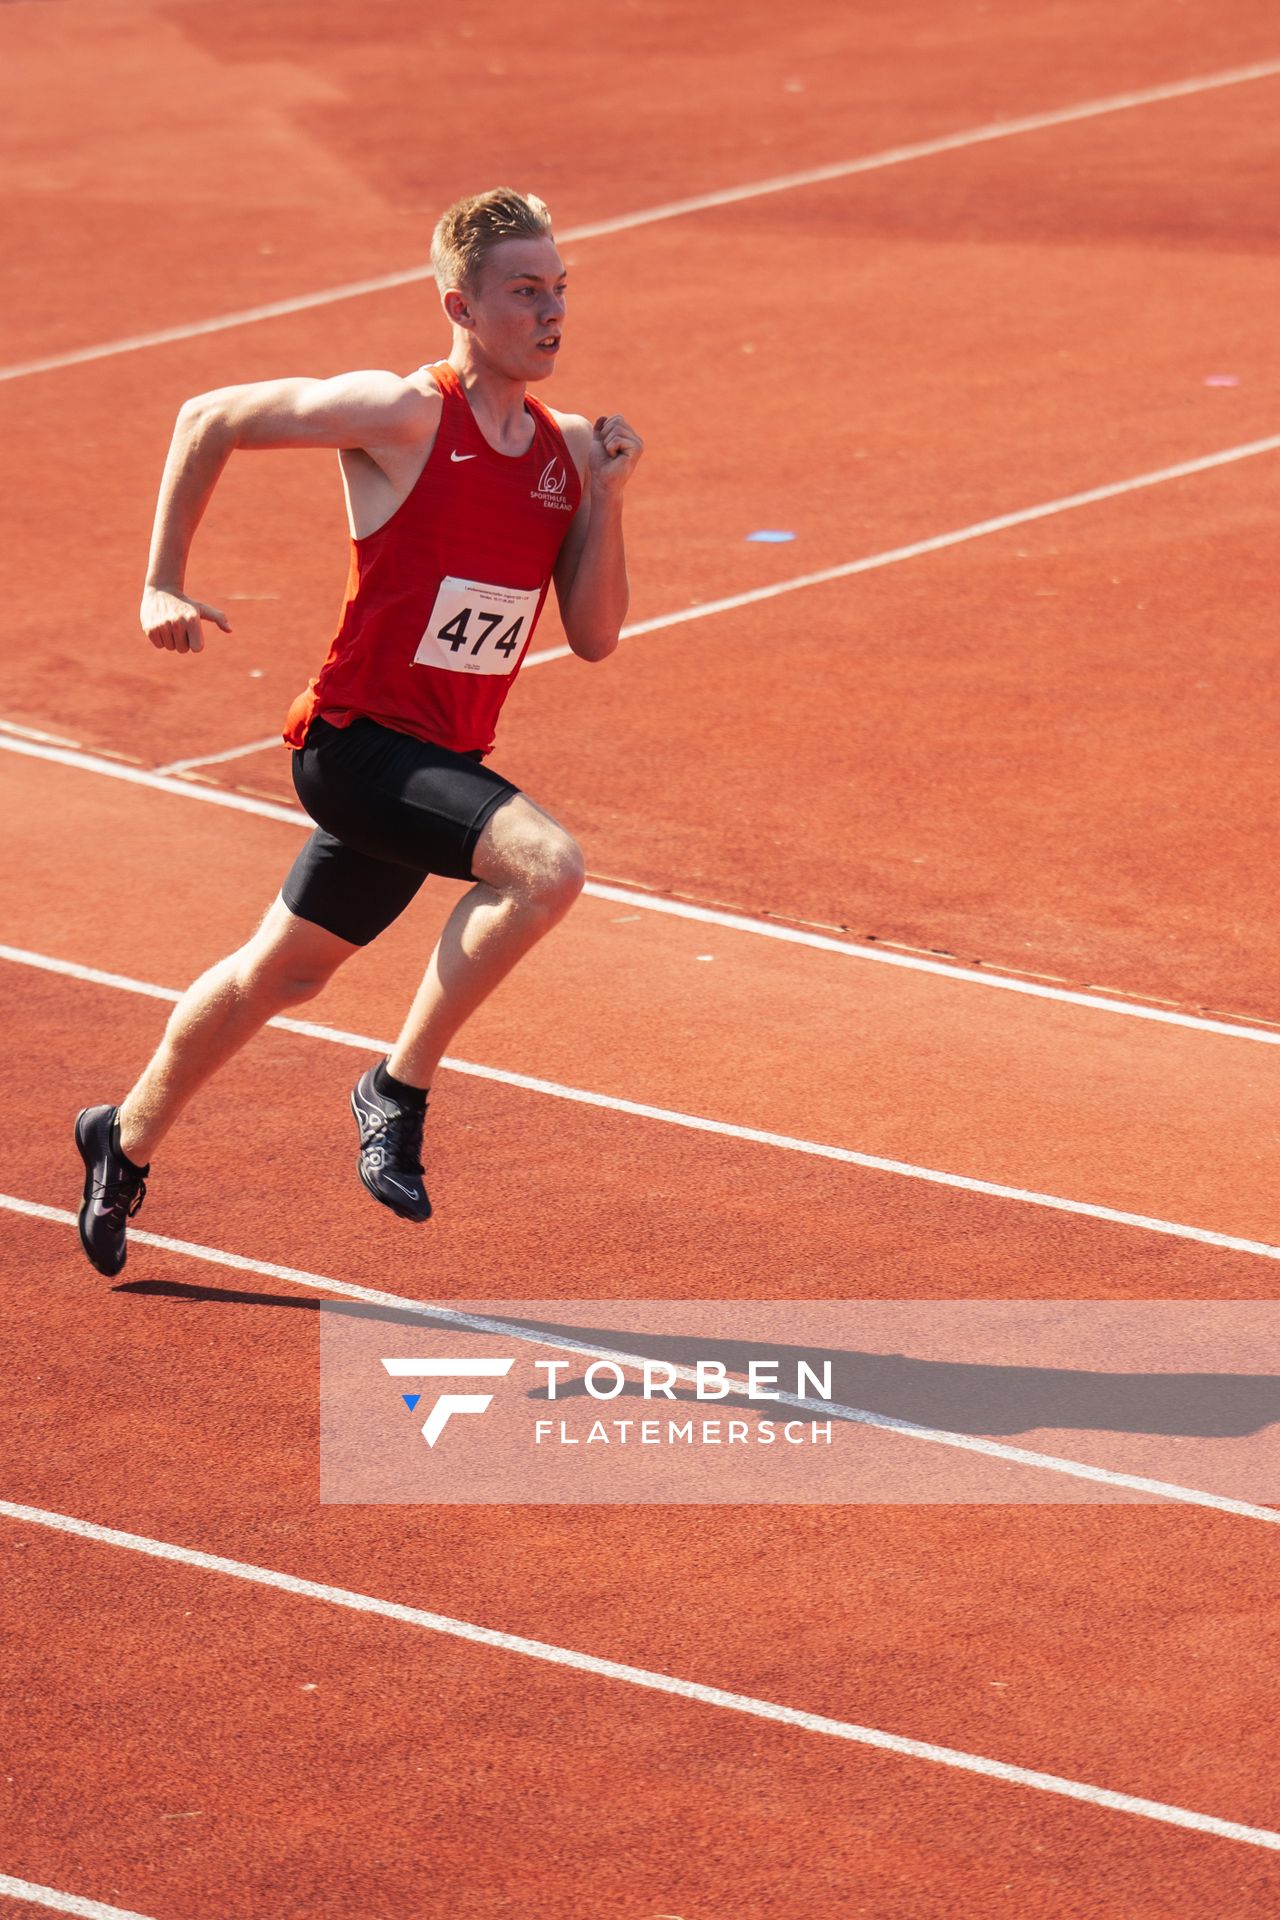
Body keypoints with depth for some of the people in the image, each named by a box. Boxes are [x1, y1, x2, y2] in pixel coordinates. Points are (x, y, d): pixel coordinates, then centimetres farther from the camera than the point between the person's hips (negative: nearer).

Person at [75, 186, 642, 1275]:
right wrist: (164, 584, -7)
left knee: (282, 975, 22)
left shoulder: (567, 450, 3)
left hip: (442, 764, 7)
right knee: (546, 865, -29)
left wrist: (605, 495, -8)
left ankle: (127, 1142, 43)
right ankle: (399, 1089, -13)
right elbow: (210, 420, -6)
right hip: (357, 741, -7)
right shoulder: (400, 416, -15)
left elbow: (595, 637, 3)